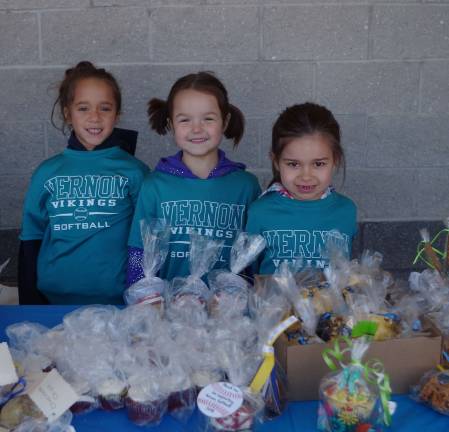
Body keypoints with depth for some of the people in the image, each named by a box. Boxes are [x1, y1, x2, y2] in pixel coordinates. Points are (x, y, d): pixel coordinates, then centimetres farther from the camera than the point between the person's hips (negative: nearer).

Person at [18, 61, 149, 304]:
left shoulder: (134, 171, -4)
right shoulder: (47, 172, 2)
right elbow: (30, 241, 6)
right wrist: (30, 303, 3)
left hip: (116, 301, -1)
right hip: (53, 299, 2)